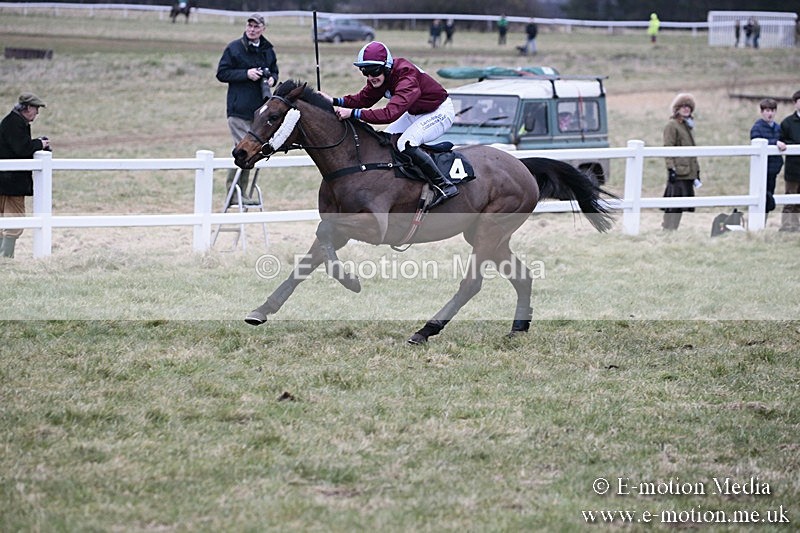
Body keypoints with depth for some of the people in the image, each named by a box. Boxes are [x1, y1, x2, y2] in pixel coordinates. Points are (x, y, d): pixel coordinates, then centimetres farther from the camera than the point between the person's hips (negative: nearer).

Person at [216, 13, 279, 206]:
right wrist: (246, 74, -16)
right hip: (239, 109, -6)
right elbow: (221, 73, -4)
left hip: (260, 109, 6)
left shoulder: (268, 51, 13)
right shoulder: (234, 48, -3)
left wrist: (272, 79, 0)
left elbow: (274, 72, 25)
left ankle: (240, 192, 16)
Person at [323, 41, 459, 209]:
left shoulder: (407, 78, -37)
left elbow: (390, 113, -47)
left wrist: (353, 113, -50)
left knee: (406, 144, -27)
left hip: (440, 113, -9)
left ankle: (445, 186, -20)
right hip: (416, 114, 9)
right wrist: (335, 101, -19)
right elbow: (363, 99, -3)